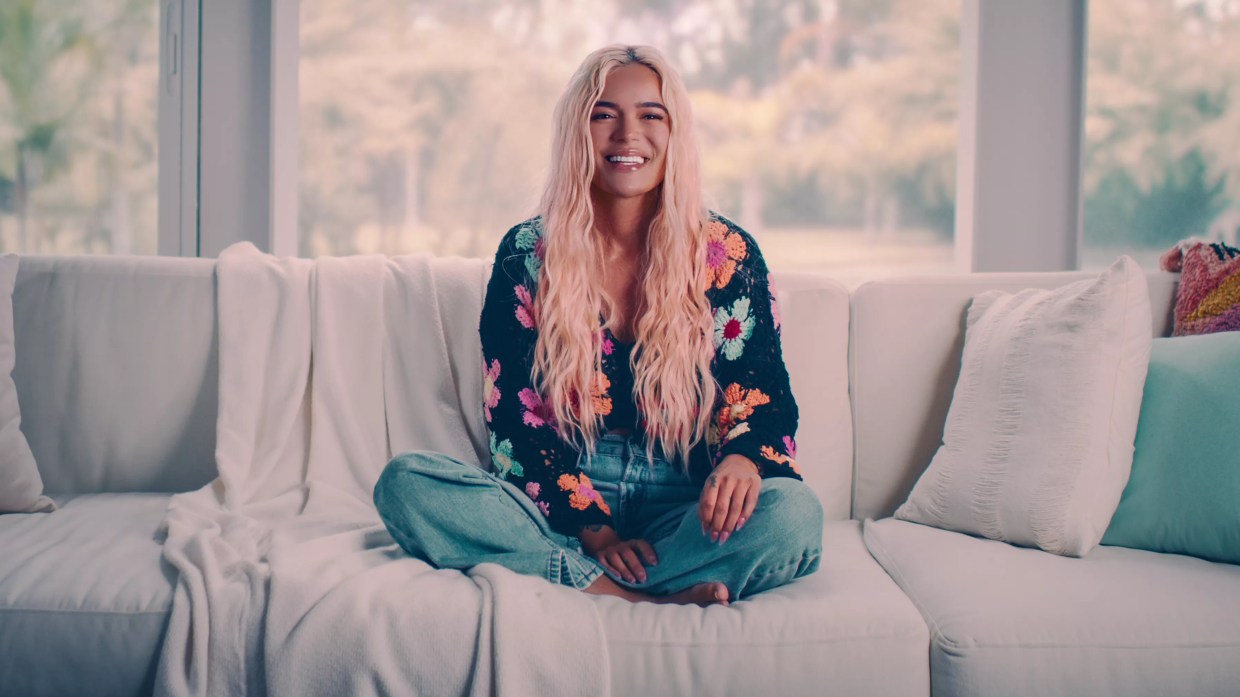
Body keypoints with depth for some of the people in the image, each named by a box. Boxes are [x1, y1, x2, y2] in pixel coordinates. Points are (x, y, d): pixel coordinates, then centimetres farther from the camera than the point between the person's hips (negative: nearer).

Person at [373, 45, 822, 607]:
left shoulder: (728, 256, 3)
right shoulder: (526, 255, 3)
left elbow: (764, 400, 4)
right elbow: (513, 417, 0)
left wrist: (743, 459, -22)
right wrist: (592, 525, -15)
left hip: (681, 512, -1)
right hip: (561, 502, 1)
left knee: (792, 514, -32)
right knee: (405, 483, -26)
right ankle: (658, 601, -30)